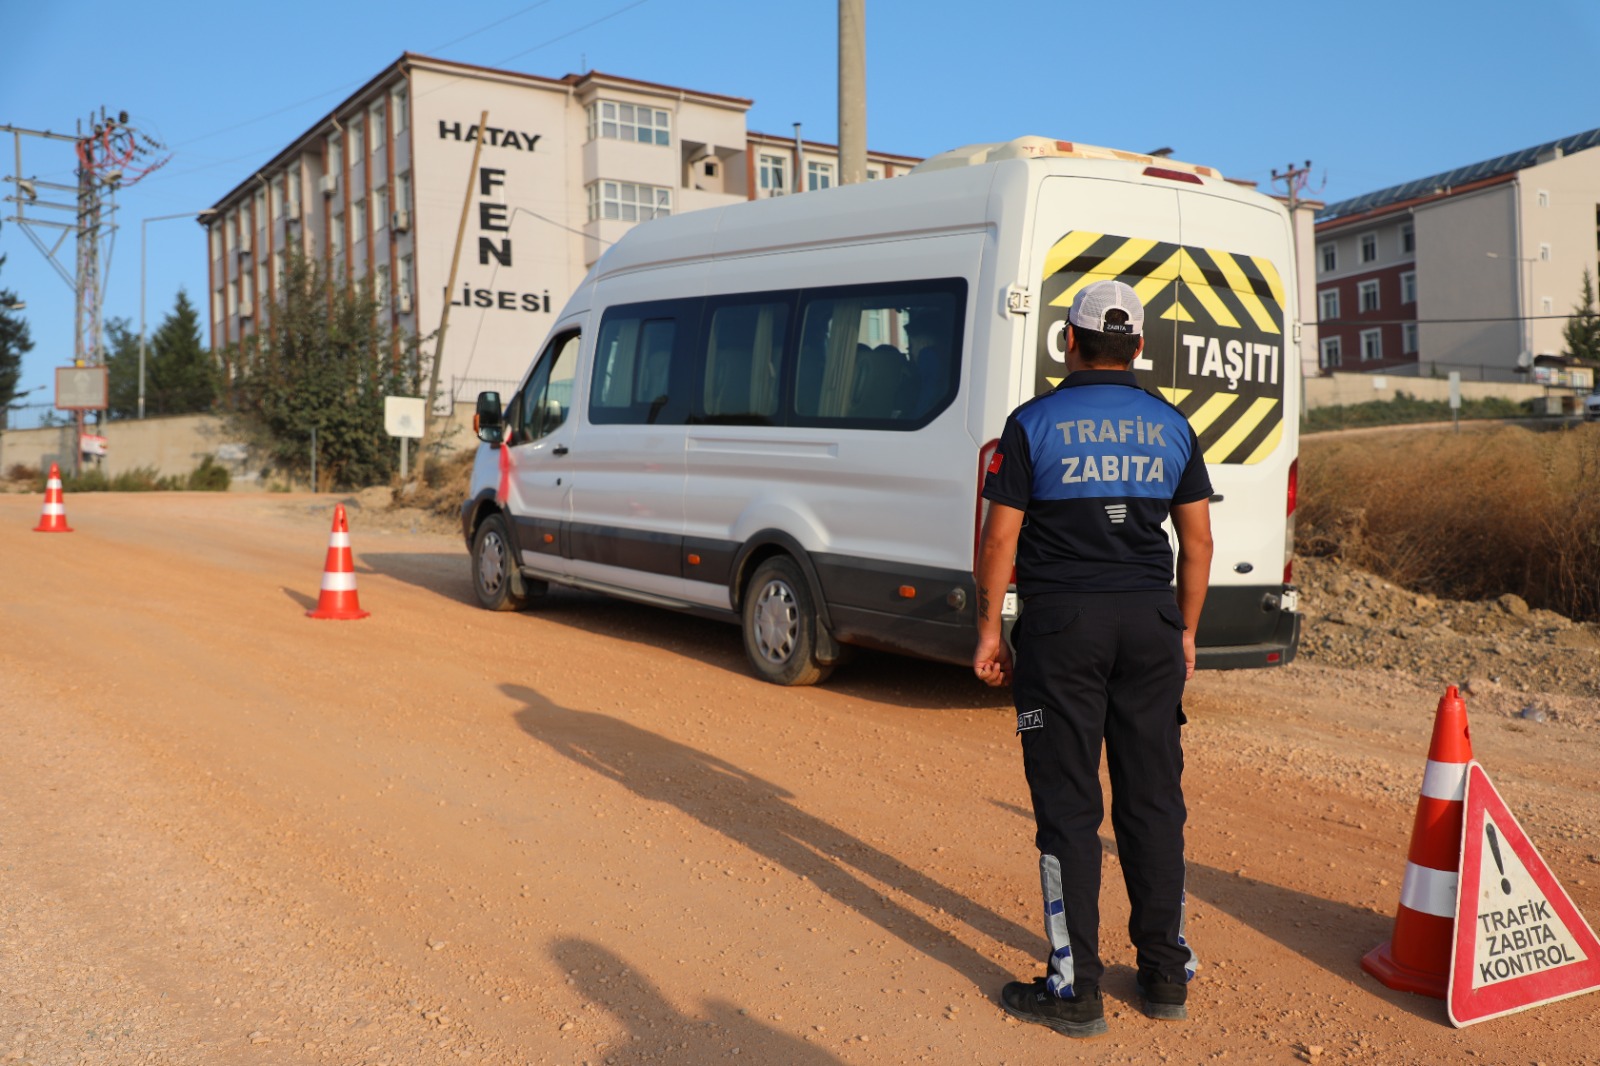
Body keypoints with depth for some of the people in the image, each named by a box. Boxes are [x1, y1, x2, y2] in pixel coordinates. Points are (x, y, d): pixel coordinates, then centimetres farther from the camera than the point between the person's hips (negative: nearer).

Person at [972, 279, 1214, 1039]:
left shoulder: (1033, 423, -3)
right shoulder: (1172, 426, 8)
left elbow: (999, 539, -5)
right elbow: (1197, 541, 9)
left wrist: (989, 629, 3)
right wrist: (1185, 632, 18)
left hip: (1062, 622, -4)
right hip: (1149, 621, 4)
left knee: (1068, 807, 1)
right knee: (1153, 798, 11)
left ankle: (1075, 990, 7)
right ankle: (1166, 974, 21)